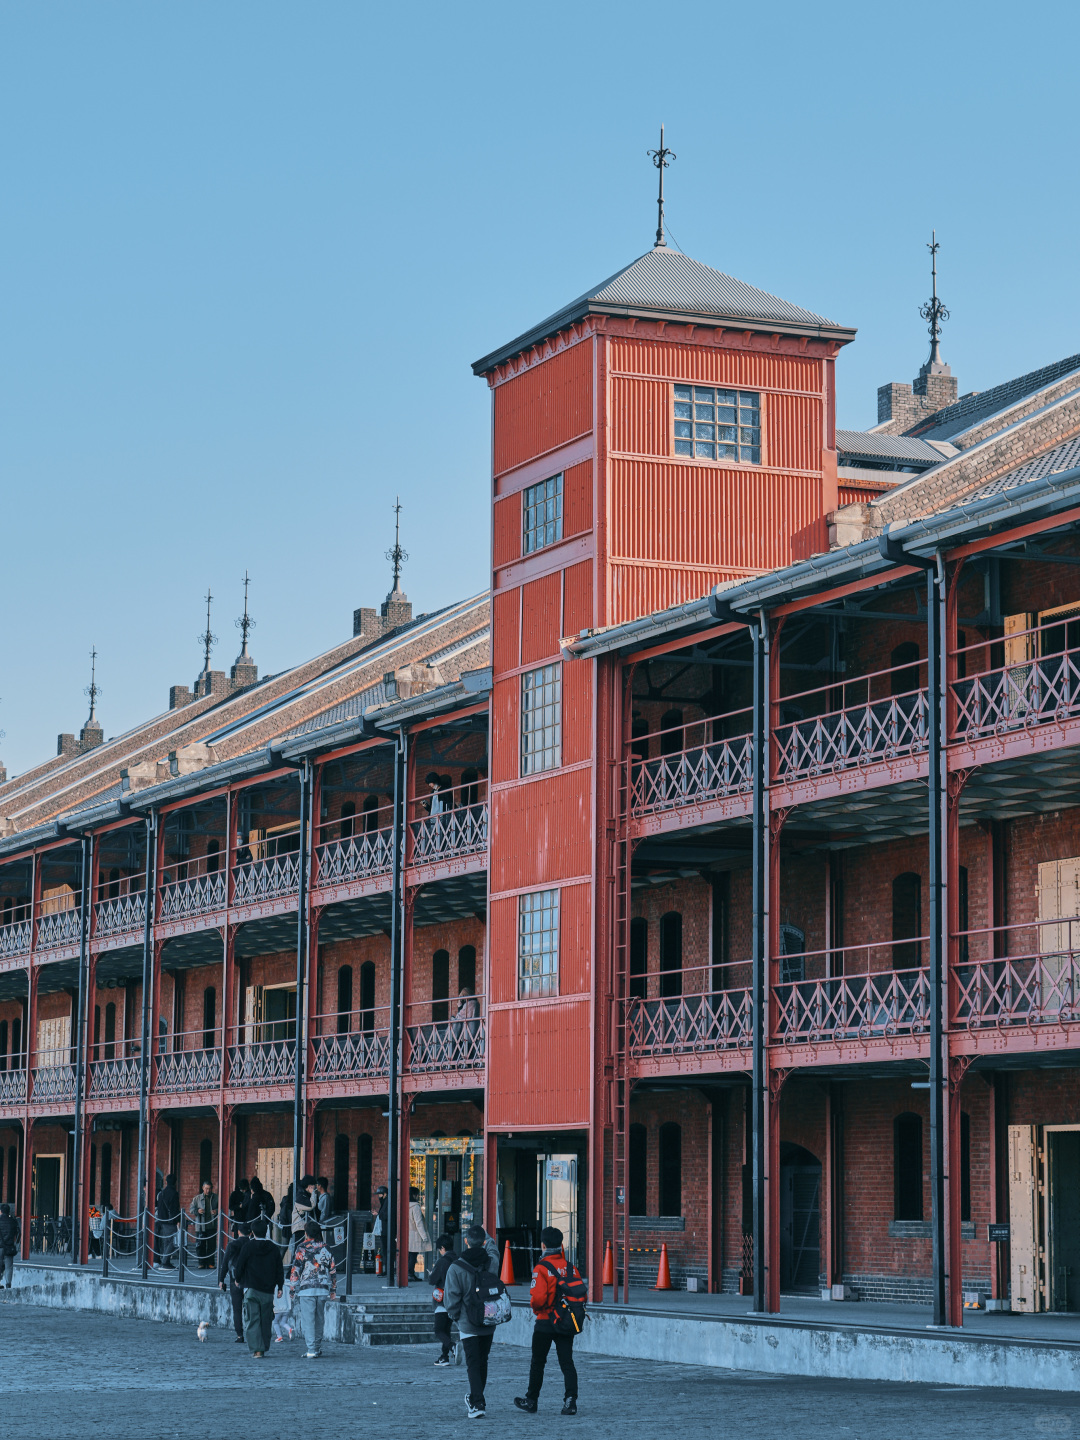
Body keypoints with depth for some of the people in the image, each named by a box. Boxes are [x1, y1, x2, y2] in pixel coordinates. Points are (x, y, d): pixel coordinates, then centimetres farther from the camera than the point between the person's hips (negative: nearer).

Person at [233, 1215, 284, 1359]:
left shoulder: (248, 1247, -5)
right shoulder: (273, 1248, 4)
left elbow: (240, 1264, -1)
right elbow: (280, 1269, 6)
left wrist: (238, 1280, 17)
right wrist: (280, 1287, 13)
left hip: (251, 1289, -3)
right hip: (268, 1290, 3)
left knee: (252, 1320, -4)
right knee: (266, 1320, 12)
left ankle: (256, 1350, -15)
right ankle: (263, 1348, 17)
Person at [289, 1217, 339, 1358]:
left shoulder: (302, 1249, -3)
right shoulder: (325, 1249, 9)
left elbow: (295, 1271, -4)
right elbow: (332, 1271, 12)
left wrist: (293, 1289, 3)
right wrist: (333, 1290, 18)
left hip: (306, 1290, -4)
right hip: (323, 1289, 4)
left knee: (308, 1320, -4)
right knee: (319, 1320, 15)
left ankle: (312, 1350, -12)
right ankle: (318, 1348, 22)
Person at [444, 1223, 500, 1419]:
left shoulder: (456, 1268, -13)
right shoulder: (492, 1263, -5)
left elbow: (452, 1297, -12)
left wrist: (454, 1315, 7)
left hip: (468, 1323, -4)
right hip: (489, 1323, 4)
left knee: (473, 1363, -3)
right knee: (482, 1362, 17)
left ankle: (477, 1404, -14)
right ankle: (475, 1398, 31)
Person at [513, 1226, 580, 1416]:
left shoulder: (542, 1268, -14)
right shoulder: (570, 1267, 3)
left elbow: (537, 1297, -23)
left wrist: (536, 1308, -2)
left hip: (545, 1322, -4)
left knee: (538, 1363, 11)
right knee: (567, 1363, 3)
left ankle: (531, 1400, 23)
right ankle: (570, 1400, -10)